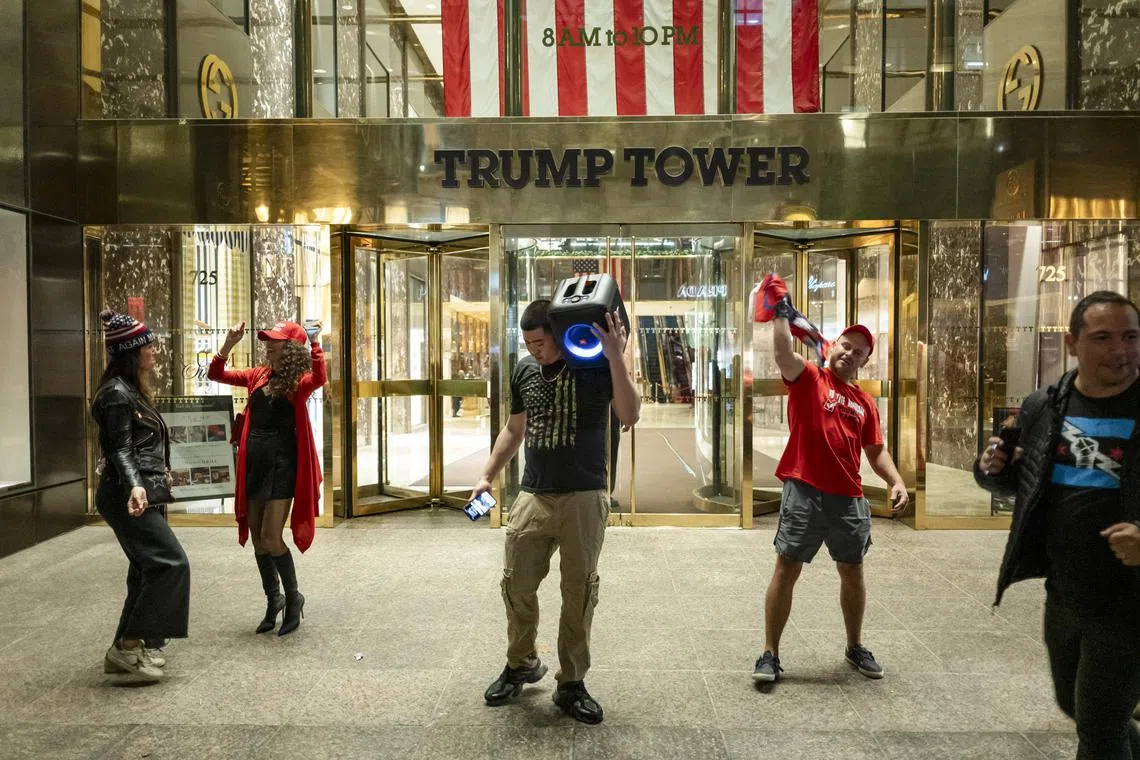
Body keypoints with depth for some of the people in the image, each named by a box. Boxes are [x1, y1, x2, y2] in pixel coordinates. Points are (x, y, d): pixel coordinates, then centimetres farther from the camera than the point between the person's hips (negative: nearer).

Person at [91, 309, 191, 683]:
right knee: (171, 562, -13)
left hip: (145, 493, 10)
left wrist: (159, 476, 37)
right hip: (129, 496, -10)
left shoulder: (133, 391, 16)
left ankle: (128, 648, 18)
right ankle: (128, 646, -6)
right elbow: (119, 448, -19)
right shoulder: (117, 393, -13)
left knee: (148, 570, 11)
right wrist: (134, 486, -34)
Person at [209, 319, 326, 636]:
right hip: (254, 463, 6)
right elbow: (216, 374, 11)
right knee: (257, 539, 12)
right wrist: (228, 344, -2)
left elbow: (319, 378, -31)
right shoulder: (259, 376, 9)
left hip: (282, 465, -6)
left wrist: (314, 341, -35)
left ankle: (293, 598, 16)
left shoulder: (298, 382, -8)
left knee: (270, 539, -7)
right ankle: (273, 600, 30)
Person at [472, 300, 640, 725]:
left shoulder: (595, 365, -7)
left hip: (584, 498, -4)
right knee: (516, 584, 7)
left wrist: (616, 358, -27)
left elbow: (629, 416, -20)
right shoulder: (524, 370, 7)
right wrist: (487, 476, 12)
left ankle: (571, 684, 20)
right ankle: (521, 665, 31)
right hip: (533, 496, 4)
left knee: (579, 591, 5)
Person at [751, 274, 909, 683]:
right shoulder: (807, 378, 2)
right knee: (786, 570, -1)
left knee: (852, 573, 16)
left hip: (849, 499, 5)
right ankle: (770, 653, 9)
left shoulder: (865, 402, 14)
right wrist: (781, 312, -21)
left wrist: (896, 481, 0)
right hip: (804, 493, -5)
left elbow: (875, 450, 14)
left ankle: (855, 647, 36)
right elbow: (784, 353, -19)